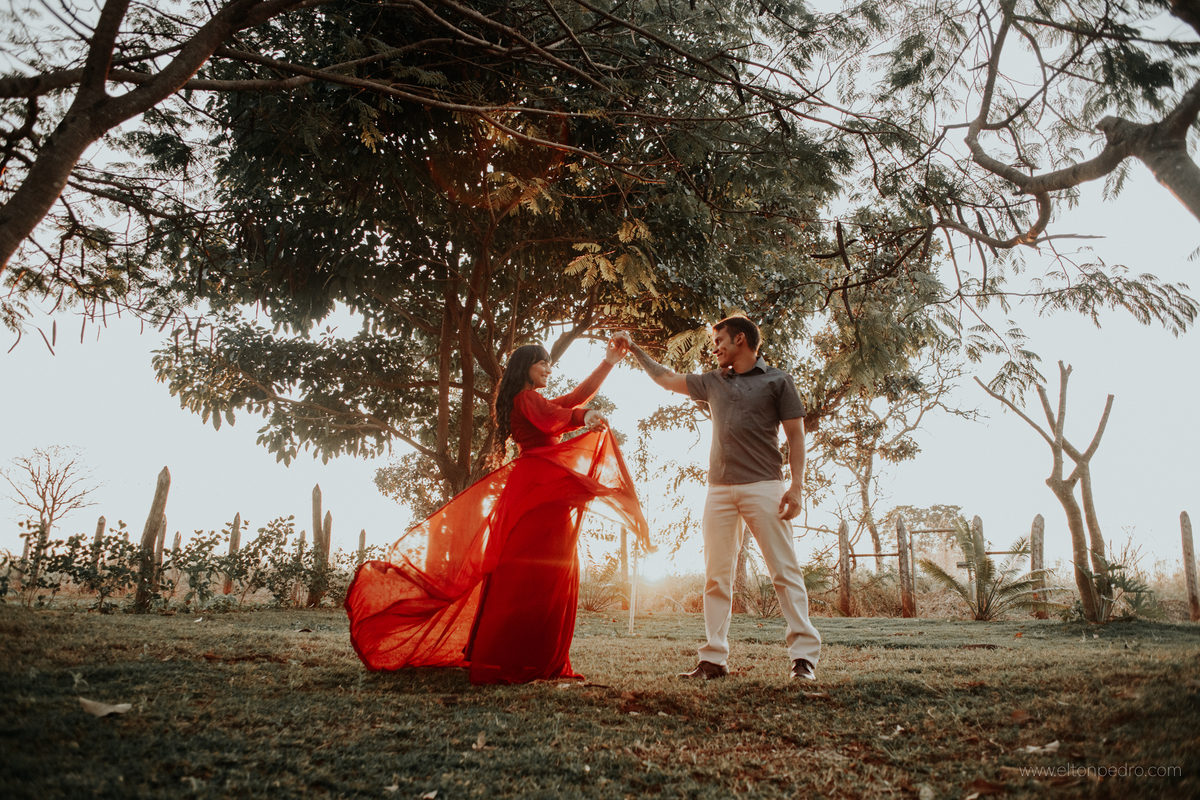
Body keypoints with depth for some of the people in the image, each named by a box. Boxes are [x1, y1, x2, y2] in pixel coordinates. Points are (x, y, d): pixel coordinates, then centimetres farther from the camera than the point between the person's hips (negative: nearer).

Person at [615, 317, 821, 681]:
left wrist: (797, 485, -8)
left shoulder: (777, 380, 6)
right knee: (716, 577, 2)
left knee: (785, 570, -7)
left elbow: (796, 435, 2)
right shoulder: (713, 382, 20)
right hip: (719, 489, 5)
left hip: (763, 485, -5)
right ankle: (714, 660, 6)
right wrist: (634, 349, 29)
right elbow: (666, 378, 30)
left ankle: (804, 655, -5)